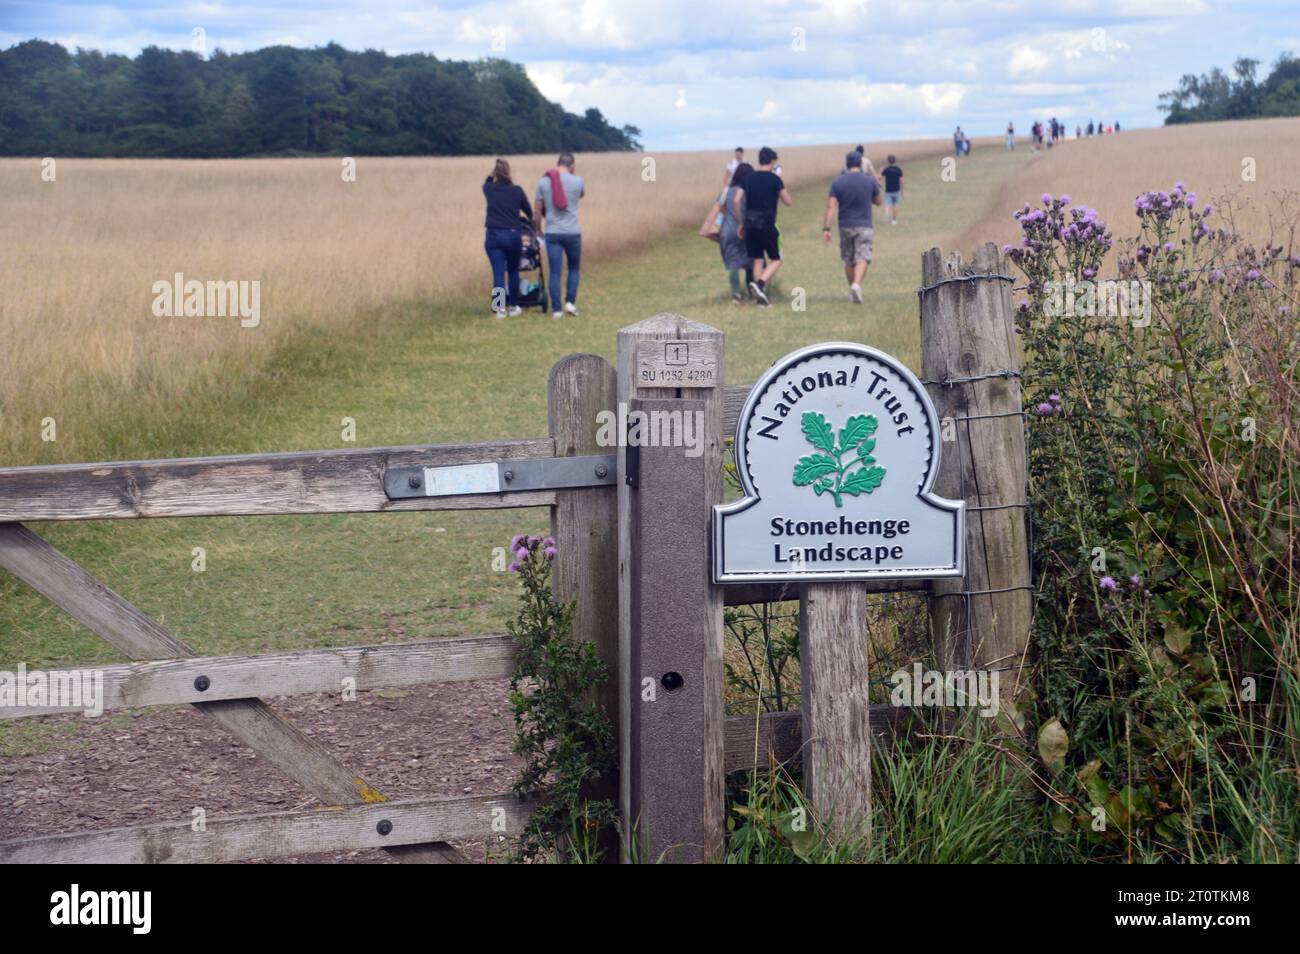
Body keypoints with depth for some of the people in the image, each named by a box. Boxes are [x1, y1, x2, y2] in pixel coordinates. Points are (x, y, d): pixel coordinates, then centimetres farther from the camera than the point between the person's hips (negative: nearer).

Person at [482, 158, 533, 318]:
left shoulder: (489, 189, 1)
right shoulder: (517, 190, -2)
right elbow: (529, 212, 14)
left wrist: (491, 175, 20)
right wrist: (529, 220, 33)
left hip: (492, 235, 1)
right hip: (512, 236, -1)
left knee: (498, 273, 1)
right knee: (513, 272, 15)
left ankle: (500, 308, -7)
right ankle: (513, 306, 21)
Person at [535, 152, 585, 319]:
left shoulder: (543, 182, -1)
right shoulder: (577, 181, -5)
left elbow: (538, 210, 4)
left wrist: (538, 230, 18)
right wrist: (573, 174, 16)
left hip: (552, 233, 1)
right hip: (572, 232, -1)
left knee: (555, 272, 4)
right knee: (574, 268, 18)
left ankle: (556, 309, 2)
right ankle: (570, 302, 8)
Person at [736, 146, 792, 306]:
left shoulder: (749, 178, 7)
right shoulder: (774, 179, -6)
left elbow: (736, 201, 3)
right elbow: (789, 202, -2)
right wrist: (782, 192, 18)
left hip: (750, 225, 5)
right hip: (766, 225, -5)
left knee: (758, 260, 11)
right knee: (776, 260, 6)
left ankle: (761, 296, 10)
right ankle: (760, 284, -17)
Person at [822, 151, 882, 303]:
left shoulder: (837, 183, -2)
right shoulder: (870, 181, -3)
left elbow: (830, 207, -10)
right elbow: (878, 201, 12)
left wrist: (826, 229, -12)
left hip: (845, 226, 2)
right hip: (864, 226, -2)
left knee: (849, 261, 15)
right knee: (862, 258, -9)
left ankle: (852, 289, 24)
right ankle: (856, 285, -32)